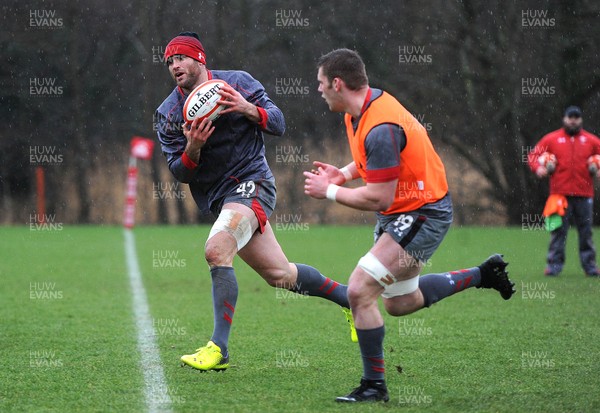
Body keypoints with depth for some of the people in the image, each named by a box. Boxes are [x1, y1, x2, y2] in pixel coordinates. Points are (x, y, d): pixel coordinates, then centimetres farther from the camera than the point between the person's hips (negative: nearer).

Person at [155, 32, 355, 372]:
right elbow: (180, 172, 0)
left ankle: (219, 348, -27)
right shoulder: (168, 114, 4)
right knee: (279, 274, 7)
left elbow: (279, 124, -5)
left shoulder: (238, 83, -3)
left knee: (217, 249, -29)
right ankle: (351, 298, 31)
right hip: (215, 197, 5)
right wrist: (192, 148, -21)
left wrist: (247, 109, -24)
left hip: (251, 182, -5)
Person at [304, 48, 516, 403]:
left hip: (423, 215, -10)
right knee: (399, 303, 22)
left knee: (360, 291, -18)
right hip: (401, 215, 10)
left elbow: (379, 199, -27)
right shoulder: (362, 108, 2)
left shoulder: (380, 128, -29)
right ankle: (482, 275, 35)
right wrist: (344, 173, 3)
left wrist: (329, 191, -15)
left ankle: (374, 386, -7)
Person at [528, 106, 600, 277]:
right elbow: (534, 155, 9)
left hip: (584, 194, 1)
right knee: (558, 230, -3)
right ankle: (554, 265, 0)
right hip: (560, 193, -1)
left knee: (586, 231, 4)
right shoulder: (552, 139, 8)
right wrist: (538, 168, -9)